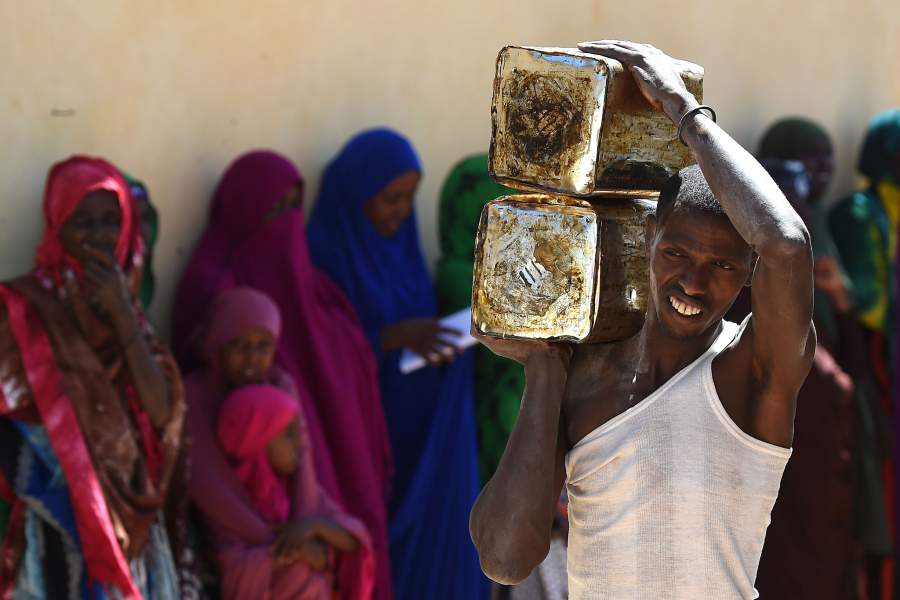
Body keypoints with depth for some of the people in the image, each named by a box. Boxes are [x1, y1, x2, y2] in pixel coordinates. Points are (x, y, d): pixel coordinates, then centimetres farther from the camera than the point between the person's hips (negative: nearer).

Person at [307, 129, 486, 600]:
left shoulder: (400, 243, 10)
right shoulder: (323, 253, -10)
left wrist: (450, 339, -3)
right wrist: (394, 337, -22)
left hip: (419, 430, 6)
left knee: (435, 548, -1)